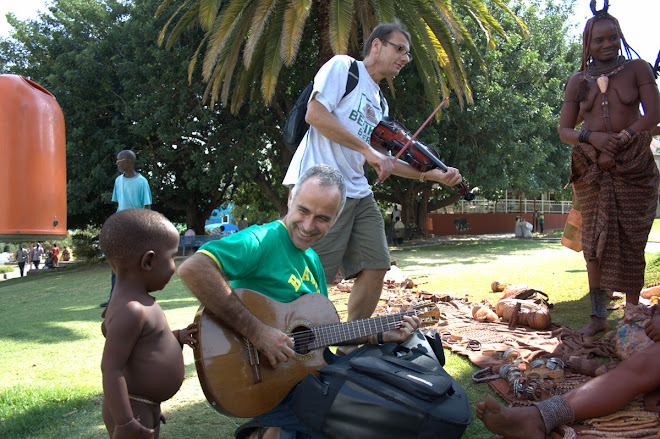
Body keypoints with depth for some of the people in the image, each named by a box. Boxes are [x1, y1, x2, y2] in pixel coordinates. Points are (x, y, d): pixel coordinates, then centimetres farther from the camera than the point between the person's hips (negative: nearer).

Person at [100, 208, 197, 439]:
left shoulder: (136, 300, 5)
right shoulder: (130, 310, -26)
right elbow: (111, 369, -27)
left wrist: (177, 337, 6)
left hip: (148, 405, 10)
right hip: (131, 410, -10)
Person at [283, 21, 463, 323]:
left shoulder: (380, 104, 24)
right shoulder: (343, 66, 1)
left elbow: (381, 160, 22)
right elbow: (314, 114, -13)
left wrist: (433, 175, 12)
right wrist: (367, 149, -14)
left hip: (358, 193, 9)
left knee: (375, 269, 4)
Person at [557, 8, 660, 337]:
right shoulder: (578, 82, 11)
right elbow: (564, 130, 9)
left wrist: (618, 142, -14)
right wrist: (592, 137, -12)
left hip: (633, 165, -2)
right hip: (591, 169, 2)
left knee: (630, 239, -2)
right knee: (595, 241, -1)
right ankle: (598, 317, 3)